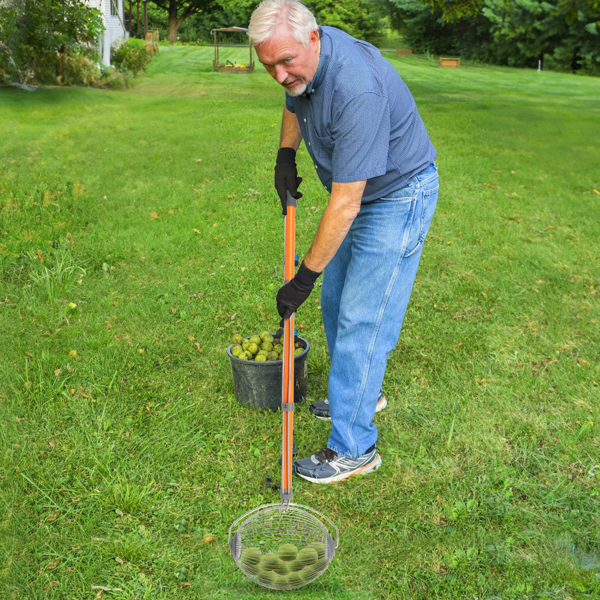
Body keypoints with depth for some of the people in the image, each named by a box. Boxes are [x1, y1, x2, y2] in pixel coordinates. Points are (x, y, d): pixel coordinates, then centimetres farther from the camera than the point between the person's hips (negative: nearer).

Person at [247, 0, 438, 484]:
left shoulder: (356, 90, -36)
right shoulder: (302, 63, -7)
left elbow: (344, 205, -34)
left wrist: (305, 277, -27)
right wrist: (285, 156, 3)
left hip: (399, 197, -9)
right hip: (359, 190, 9)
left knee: (361, 318, -10)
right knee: (336, 300, 17)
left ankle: (355, 448, 2)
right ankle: (362, 392, 38)